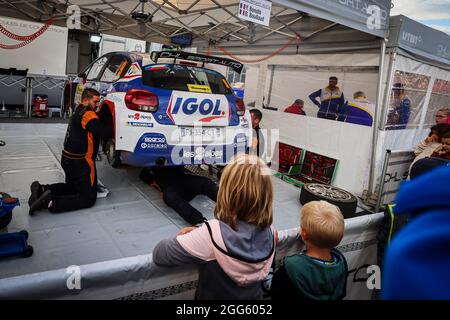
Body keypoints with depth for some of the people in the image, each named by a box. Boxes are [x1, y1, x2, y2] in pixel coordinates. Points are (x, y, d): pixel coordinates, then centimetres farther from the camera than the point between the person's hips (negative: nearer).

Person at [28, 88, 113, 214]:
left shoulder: (78, 112, 15)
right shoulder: (88, 114, -17)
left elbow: (98, 130, 14)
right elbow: (104, 132, -27)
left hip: (68, 159, 10)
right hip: (80, 162, -10)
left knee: (72, 187, 29)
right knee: (88, 198, -3)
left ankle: (42, 189, 8)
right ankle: (51, 202, -17)